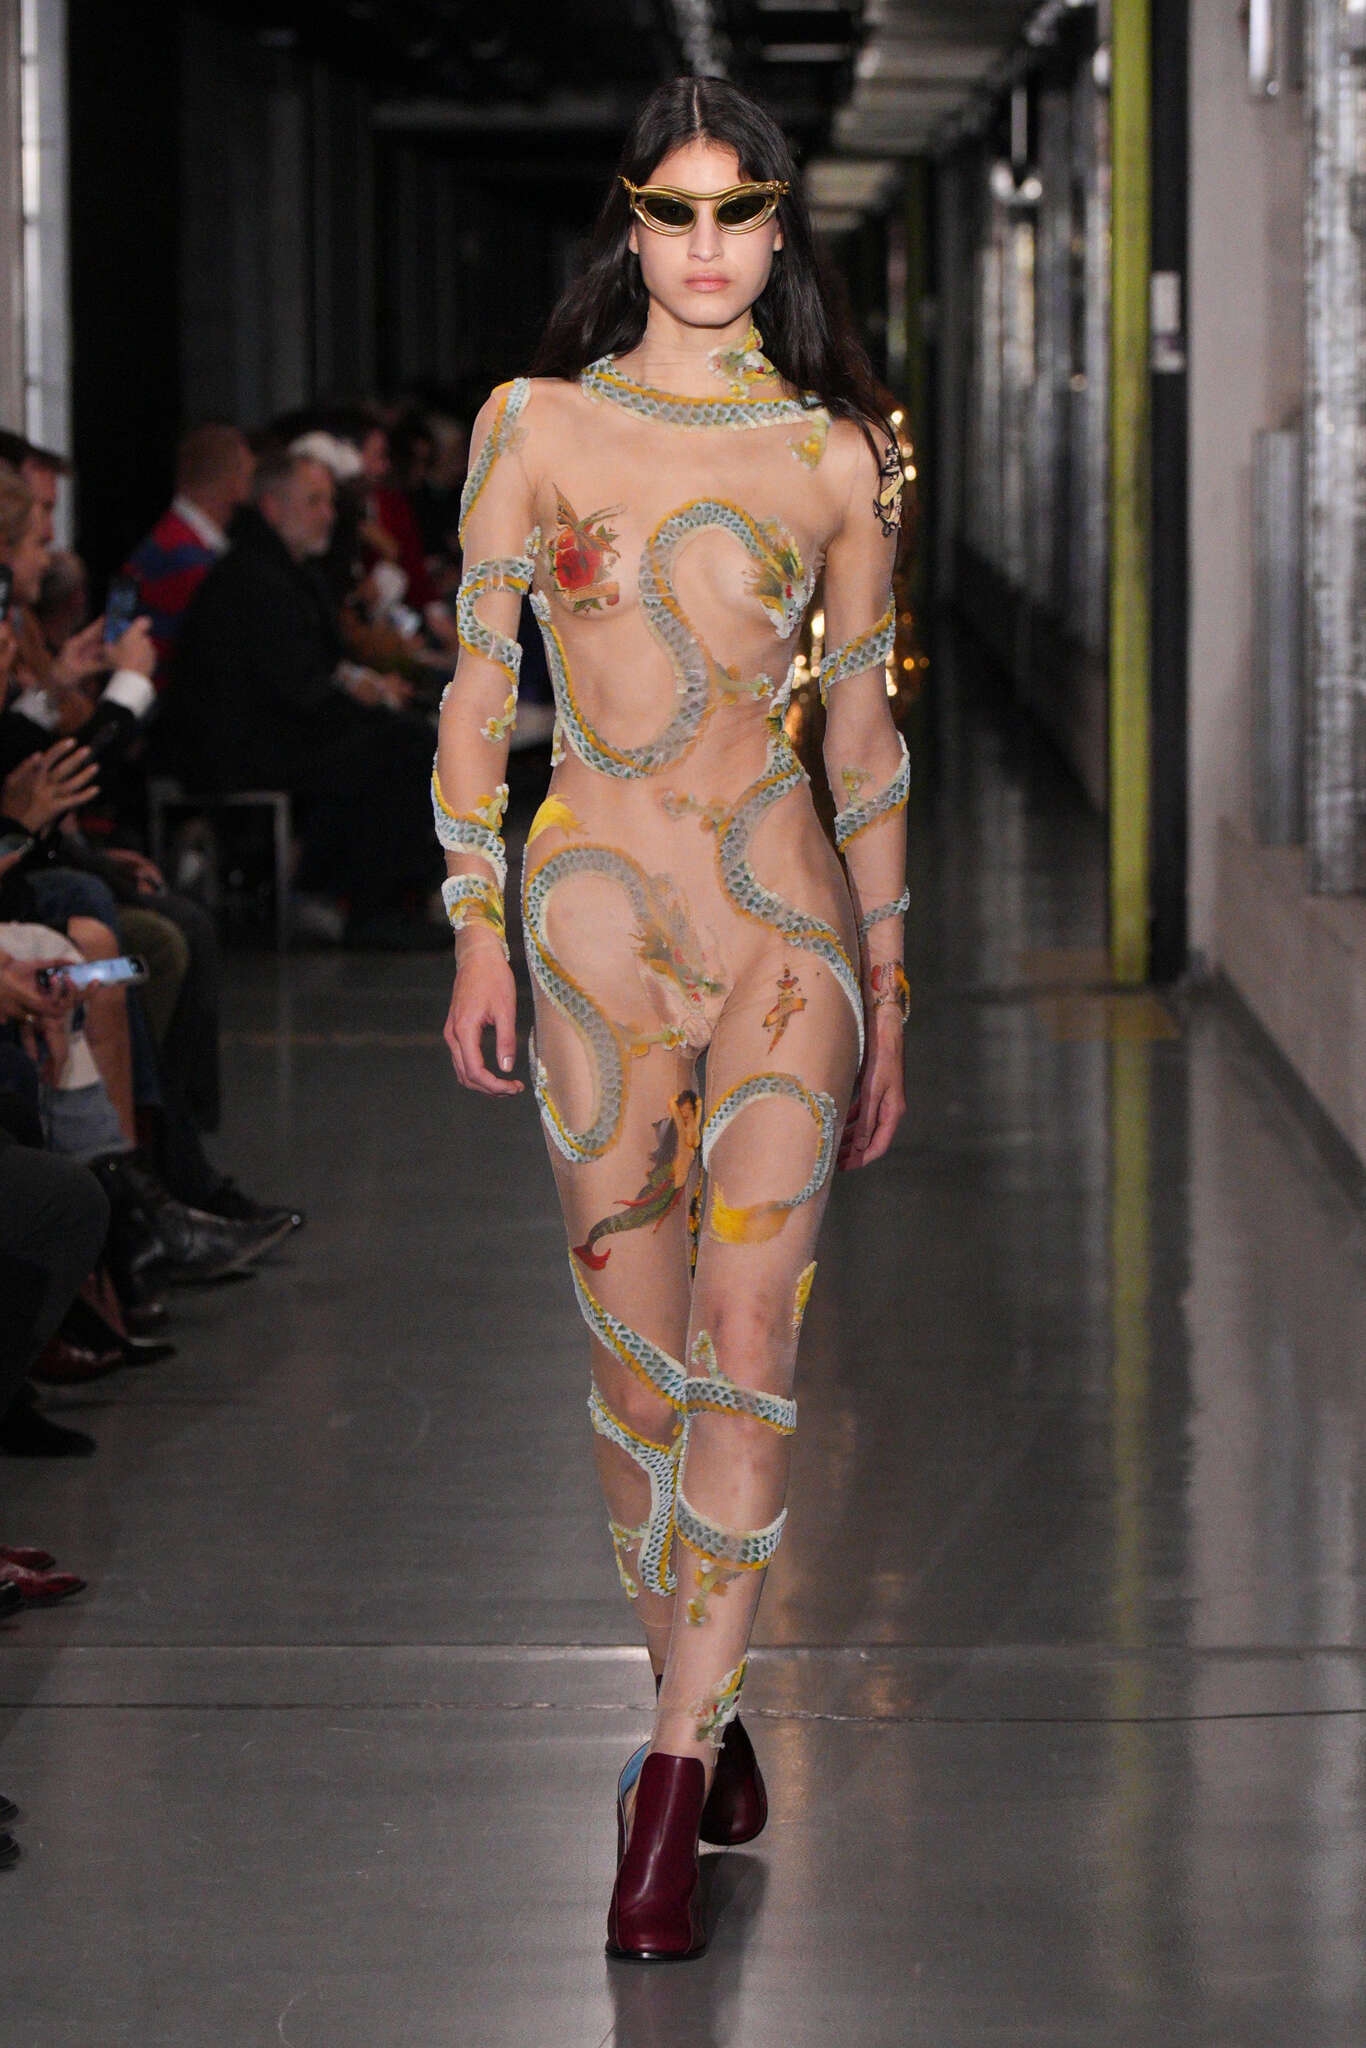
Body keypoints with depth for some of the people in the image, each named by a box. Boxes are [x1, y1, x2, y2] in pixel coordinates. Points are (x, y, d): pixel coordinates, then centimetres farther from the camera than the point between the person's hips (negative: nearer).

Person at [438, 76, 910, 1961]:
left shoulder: (837, 457, 6)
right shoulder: (537, 423, 5)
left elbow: (864, 725, 11)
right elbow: (478, 689, 6)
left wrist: (887, 990, 11)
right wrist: (476, 932, 0)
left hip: (786, 921, 0)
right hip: (598, 920, 0)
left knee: (749, 1347, -8)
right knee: (639, 1361, 5)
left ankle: (672, 1783, -7)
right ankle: (708, 1719, 21)